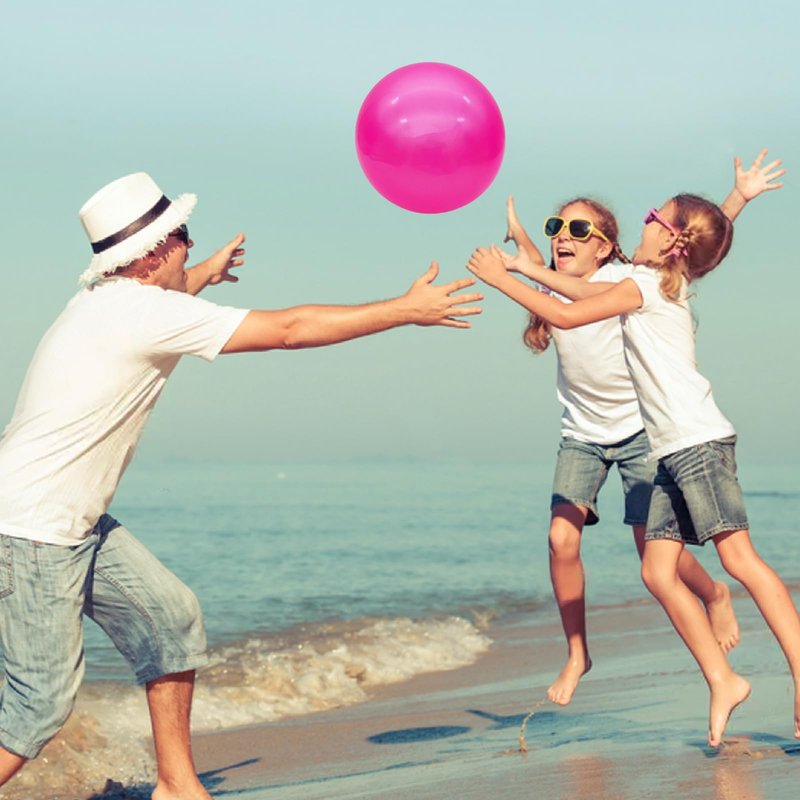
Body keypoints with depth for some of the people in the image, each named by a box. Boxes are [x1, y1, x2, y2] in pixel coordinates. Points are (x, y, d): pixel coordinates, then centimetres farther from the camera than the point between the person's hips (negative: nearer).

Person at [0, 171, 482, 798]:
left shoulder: (111, 297, 8)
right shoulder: (149, 314, -19)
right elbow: (289, 329, -17)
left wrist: (202, 275, 54)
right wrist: (408, 310, -10)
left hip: (77, 526, 10)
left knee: (170, 618, 12)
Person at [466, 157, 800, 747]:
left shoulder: (646, 284, -5)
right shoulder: (665, 287, 21)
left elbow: (566, 314, -10)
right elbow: (584, 290, 33)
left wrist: (501, 279, -1)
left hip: (698, 441, -9)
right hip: (675, 451, 9)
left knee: (739, 557, -14)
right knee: (658, 572, 2)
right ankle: (722, 681, -1)